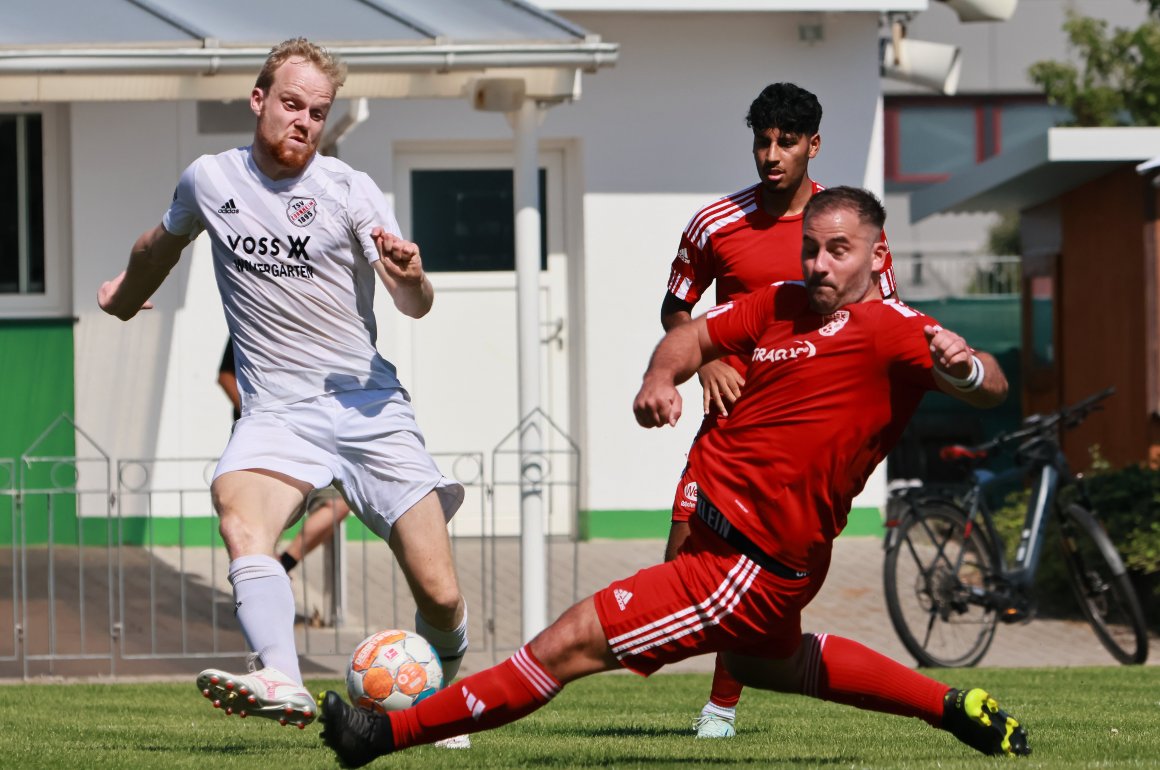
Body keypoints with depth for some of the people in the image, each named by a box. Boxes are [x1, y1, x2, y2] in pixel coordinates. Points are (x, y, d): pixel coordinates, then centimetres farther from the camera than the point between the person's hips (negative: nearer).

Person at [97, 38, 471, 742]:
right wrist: (125, 294, 46)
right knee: (240, 518, -34)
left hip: (367, 401, -1)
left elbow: (415, 307, -5)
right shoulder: (210, 181, 6)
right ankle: (283, 684, -53)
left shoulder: (348, 189, -1)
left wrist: (411, 278, -29)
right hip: (276, 412, 1)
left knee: (441, 598, -8)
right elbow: (163, 245, 29)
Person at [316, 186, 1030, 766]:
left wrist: (966, 366, -49)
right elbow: (695, 335, 15)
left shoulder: (890, 329, -17)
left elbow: (991, 390, -25)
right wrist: (662, 378, -7)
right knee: (766, 662, 39)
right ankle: (955, 707, 49)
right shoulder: (781, 304, 5)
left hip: (751, 566, -10)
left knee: (574, 640, -13)